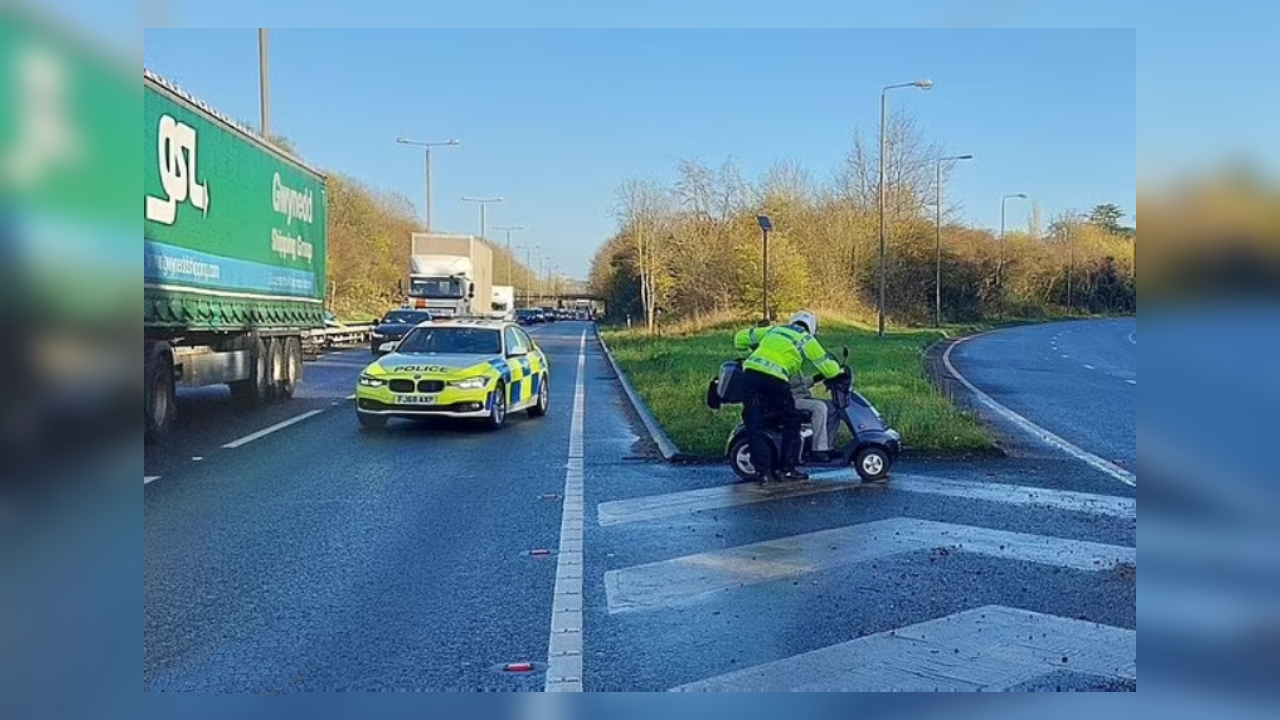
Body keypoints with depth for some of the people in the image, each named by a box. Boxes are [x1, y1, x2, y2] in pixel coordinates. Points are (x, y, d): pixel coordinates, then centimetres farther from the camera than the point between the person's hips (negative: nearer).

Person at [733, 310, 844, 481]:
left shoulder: (774, 330, 27)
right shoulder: (806, 339, 15)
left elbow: (741, 337, 29)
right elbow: (828, 367, 13)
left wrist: (754, 350, 46)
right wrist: (838, 371, 36)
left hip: (751, 372, 4)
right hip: (775, 379, -4)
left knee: (754, 425, 7)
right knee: (791, 423, 13)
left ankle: (763, 470, 4)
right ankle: (786, 468, 13)